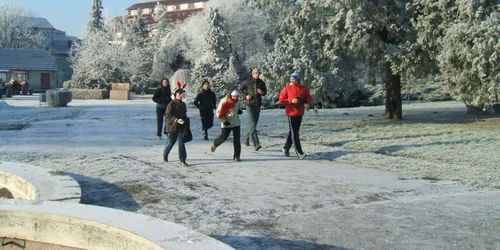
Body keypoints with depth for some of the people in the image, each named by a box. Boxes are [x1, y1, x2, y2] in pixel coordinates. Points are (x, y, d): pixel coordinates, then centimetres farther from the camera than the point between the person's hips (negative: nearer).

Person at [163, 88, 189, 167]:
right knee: (170, 143, 9)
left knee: (181, 143, -2)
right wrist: (176, 120, -26)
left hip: (181, 127, 4)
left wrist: (186, 121, 6)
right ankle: (165, 154, 37)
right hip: (172, 127, -4)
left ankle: (182, 160, 0)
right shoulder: (171, 104, -11)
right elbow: (168, 115, -16)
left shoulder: (183, 104, 7)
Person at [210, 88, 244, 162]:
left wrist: (239, 110, 0)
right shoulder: (224, 101, -17)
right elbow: (219, 113, -12)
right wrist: (224, 121, -18)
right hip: (226, 124, -5)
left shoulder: (237, 101, 1)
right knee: (223, 137, 3)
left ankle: (236, 156, 6)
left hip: (236, 123, 5)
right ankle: (215, 144, 37)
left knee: (237, 139, 0)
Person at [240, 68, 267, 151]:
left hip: (258, 105, 5)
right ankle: (256, 144, -19)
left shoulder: (261, 83, 4)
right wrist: (246, 95, -7)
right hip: (250, 104, -4)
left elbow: (265, 91, 15)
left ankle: (247, 137, 39)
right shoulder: (248, 82, -4)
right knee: (252, 123, -13)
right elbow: (241, 89, 10)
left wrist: (262, 92, -8)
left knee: (254, 123, 14)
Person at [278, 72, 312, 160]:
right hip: (291, 113, -5)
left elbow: (309, 99, 10)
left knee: (293, 132, 13)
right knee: (294, 133, -8)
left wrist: (302, 101, -10)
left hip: (300, 113, 5)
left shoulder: (303, 89, 6)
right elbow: (281, 101, -5)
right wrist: (291, 101, -17)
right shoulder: (286, 89, -3)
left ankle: (286, 148, 30)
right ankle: (299, 153, -12)